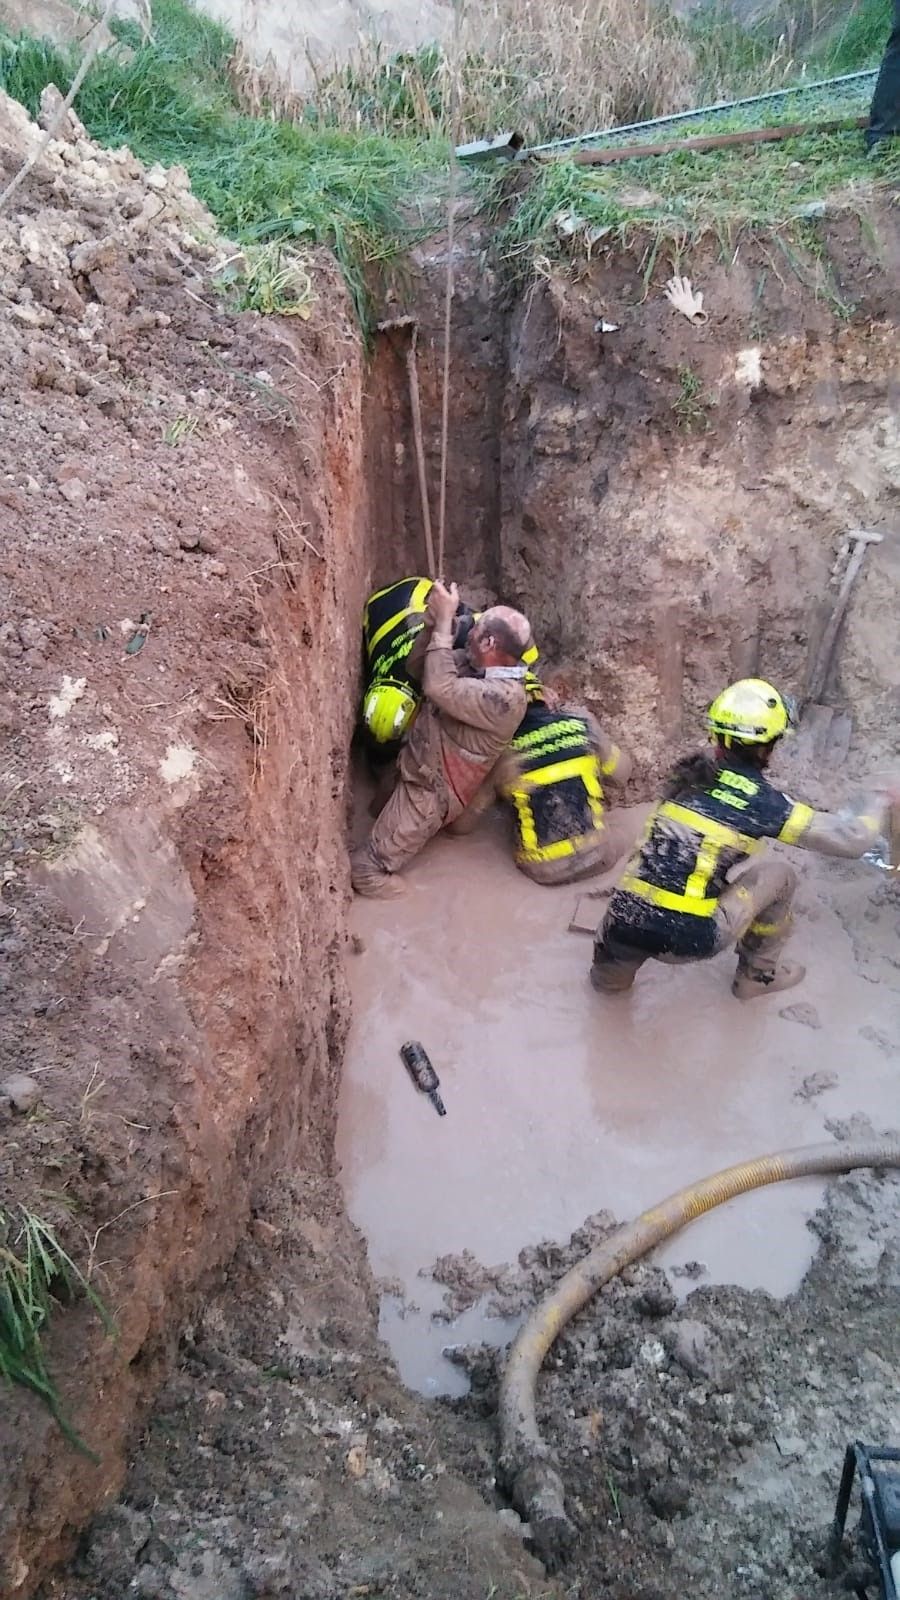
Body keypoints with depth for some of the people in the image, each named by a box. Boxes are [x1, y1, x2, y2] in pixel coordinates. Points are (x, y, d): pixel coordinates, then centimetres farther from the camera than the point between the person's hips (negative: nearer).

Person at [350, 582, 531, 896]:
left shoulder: (505, 697, -30)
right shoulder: (474, 663, -3)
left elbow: (439, 688, -39)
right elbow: (415, 668, 4)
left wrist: (446, 619, -34)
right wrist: (432, 624, -15)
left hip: (431, 789, -8)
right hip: (416, 768, 9)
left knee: (370, 862, -2)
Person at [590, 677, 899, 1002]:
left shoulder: (688, 771, 9)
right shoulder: (761, 800, -5)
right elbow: (848, 837, 1)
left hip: (625, 924, 5)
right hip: (689, 938, -5)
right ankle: (757, 975, 29)